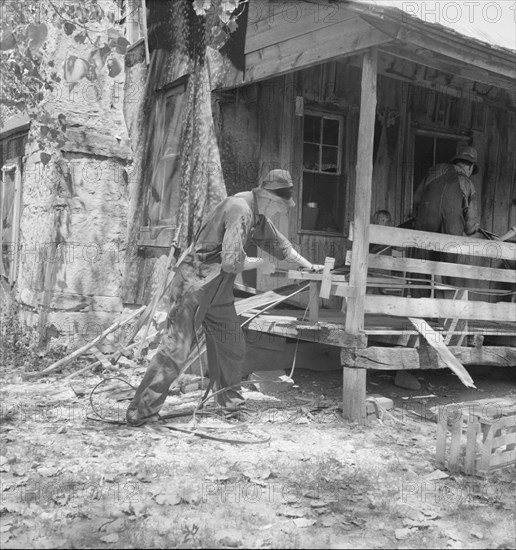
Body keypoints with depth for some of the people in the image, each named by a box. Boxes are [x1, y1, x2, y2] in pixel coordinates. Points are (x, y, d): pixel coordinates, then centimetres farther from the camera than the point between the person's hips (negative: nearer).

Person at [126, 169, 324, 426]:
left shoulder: (258, 216, 10)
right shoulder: (239, 210, -22)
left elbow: (279, 244, 27)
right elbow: (231, 261, -28)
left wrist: (309, 266, 33)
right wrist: (255, 263, -8)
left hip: (218, 291, 10)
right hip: (194, 284, -10)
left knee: (232, 347, 14)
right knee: (175, 349, -11)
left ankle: (229, 401, 31)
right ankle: (140, 412, -6)